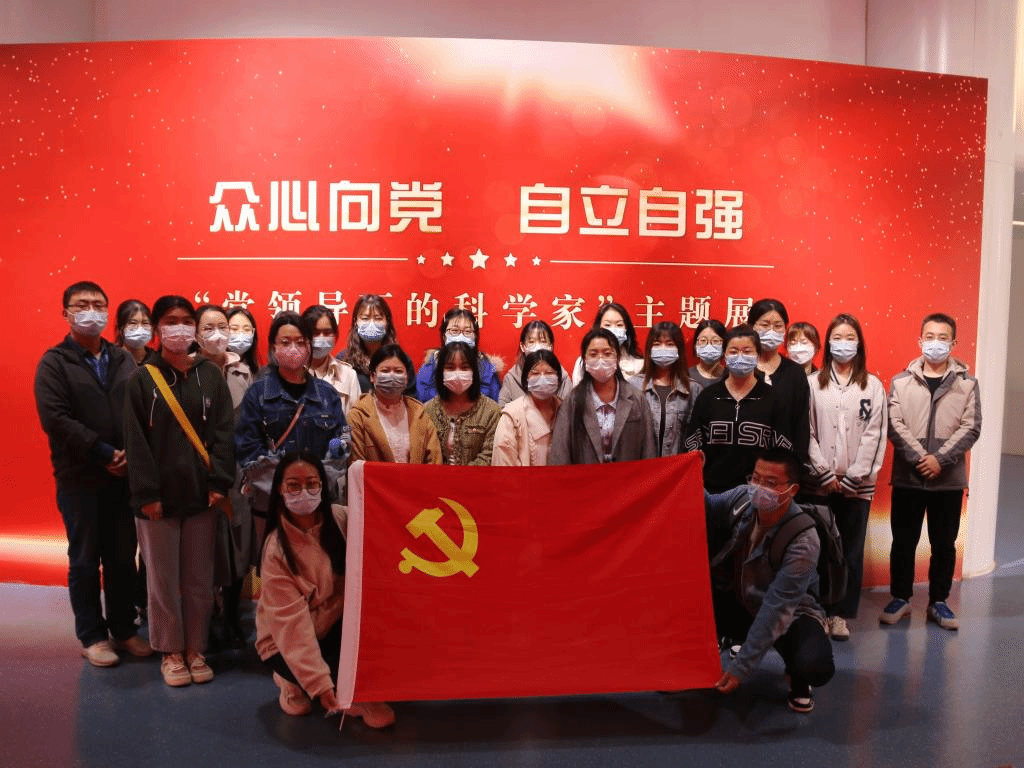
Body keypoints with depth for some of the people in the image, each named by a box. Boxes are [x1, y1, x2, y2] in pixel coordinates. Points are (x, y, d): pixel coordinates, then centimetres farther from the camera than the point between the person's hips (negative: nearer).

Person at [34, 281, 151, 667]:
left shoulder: (123, 359, 10)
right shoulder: (54, 363, -2)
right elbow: (55, 418, -13)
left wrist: (132, 452, -12)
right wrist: (103, 453, -17)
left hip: (124, 475, 3)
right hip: (79, 479, -3)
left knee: (123, 557, 11)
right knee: (85, 560, 8)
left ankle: (124, 629, 24)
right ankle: (92, 636, 21)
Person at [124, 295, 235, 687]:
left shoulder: (211, 376, 5)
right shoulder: (142, 379, 1)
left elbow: (223, 432, 1)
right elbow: (135, 441, -3)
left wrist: (220, 482, -7)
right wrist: (146, 492, -10)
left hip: (201, 493, 1)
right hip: (159, 495, -1)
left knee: (199, 579, 8)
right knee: (163, 579, 8)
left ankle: (195, 649, 23)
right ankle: (172, 651, 23)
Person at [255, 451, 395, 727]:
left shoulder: (341, 519, -12)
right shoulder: (276, 550, -22)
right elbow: (292, 623, -24)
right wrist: (320, 684, -29)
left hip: (340, 624, 4)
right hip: (288, 642, -3)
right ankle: (294, 682, 6)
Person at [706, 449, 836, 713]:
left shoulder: (803, 543, -30)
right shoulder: (742, 498, -17)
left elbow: (776, 609, -28)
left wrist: (740, 667, -27)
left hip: (789, 614, -4)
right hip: (740, 601, 4)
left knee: (814, 667, -34)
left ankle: (796, 677, 5)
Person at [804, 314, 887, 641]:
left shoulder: (873, 386, 5)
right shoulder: (812, 383, 3)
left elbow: (874, 435, -1)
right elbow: (806, 432, -1)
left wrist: (853, 477, -8)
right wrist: (825, 474, -8)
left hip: (857, 485, 1)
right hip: (819, 483, 0)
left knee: (851, 549, 6)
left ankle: (841, 613, 17)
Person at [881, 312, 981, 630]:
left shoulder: (967, 383, 3)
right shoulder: (901, 381, 3)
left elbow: (970, 428, -5)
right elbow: (895, 424, -5)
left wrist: (940, 458, -16)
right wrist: (919, 458, -17)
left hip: (949, 479, 0)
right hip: (907, 477, 0)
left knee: (944, 544, 10)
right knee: (903, 542, 7)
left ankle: (938, 602, 25)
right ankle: (900, 598, 22)